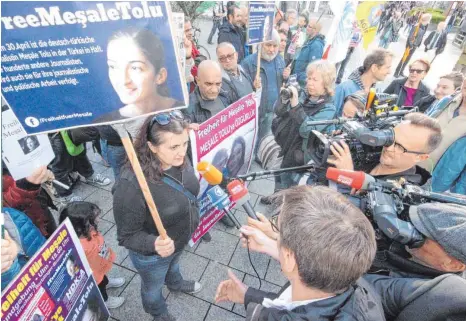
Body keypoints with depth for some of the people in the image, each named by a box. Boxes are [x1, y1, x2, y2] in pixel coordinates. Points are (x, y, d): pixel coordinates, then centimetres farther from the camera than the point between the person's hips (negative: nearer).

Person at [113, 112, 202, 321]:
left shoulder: (178, 160, -21)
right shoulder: (131, 184, -41)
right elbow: (127, 235, -27)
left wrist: (193, 223, 13)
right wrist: (154, 243, -46)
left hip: (181, 239, 5)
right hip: (152, 254, -5)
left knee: (174, 265, 38)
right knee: (153, 287, 30)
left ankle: (175, 284, 73)